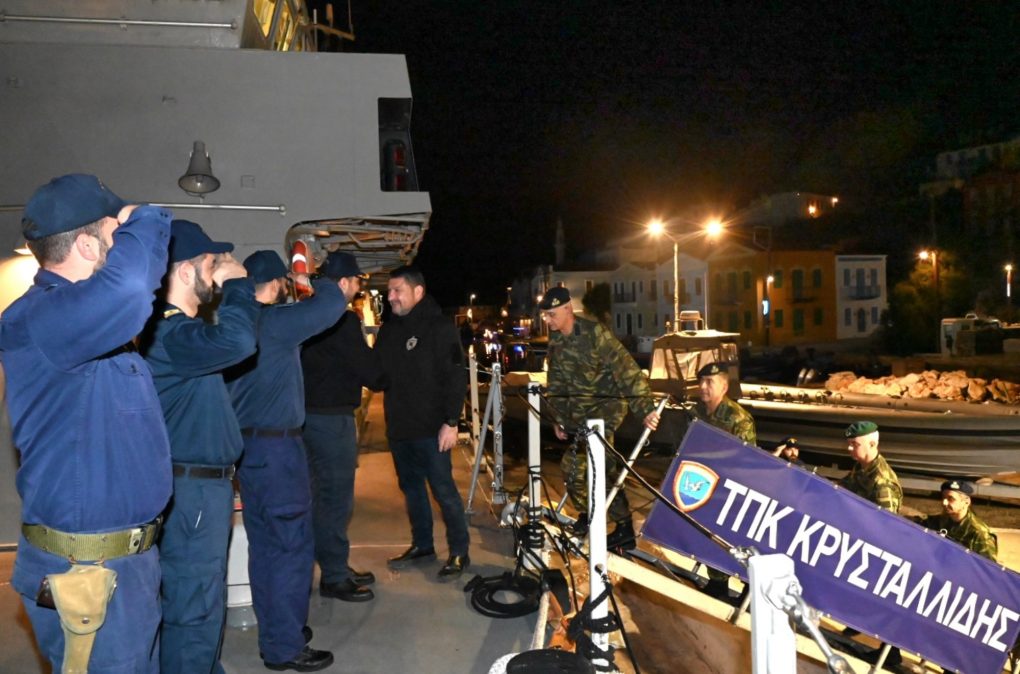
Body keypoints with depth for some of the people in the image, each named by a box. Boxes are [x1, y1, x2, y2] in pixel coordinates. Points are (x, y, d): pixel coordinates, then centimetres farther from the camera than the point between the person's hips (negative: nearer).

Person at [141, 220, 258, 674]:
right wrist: (236, 284, -24)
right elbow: (236, 341, -36)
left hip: (204, 484, 11)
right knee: (194, 608, 0)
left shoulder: (180, 327, 14)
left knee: (204, 602, 22)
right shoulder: (167, 332, -20)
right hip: (191, 489, -11)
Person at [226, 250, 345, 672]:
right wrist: (315, 277, -2)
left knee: (265, 544, 16)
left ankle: (274, 630, 28)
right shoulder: (274, 322, -16)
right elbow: (332, 305, -20)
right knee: (291, 546, 0)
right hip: (276, 446, -9)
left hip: (248, 445, 9)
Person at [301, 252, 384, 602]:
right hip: (331, 418, -10)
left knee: (325, 495, 17)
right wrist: (382, 376, 6)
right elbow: (369, 371, -14)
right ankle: (334, 578, 10)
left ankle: (337, 568, 29)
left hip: (313, 413, 10)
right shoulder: (341, 321, -17)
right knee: (336, 498, 0)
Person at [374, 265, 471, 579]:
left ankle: (459, 552, 12)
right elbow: (377, 373, 18)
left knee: (444, 491, 0)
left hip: (431, 428, -7)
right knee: (411, 488, 15)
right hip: (398, 426, 7)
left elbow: (455, 377, -14)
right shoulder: (389, 329, 11)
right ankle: (422, 545, 30)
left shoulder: (439, 327, -10)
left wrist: (451, 422, -18)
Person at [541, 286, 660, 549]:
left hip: (608, 402, -7)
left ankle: (587, 516, 4)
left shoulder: (594, 332, -20)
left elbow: (626, 369, -24)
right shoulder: (555, 340, 2)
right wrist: (558, 417, 11)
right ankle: (624, 527, 26)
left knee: (574, 463, -17)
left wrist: (645, 408, -29)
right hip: (580, 407, 7)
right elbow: (556, 382, 13)